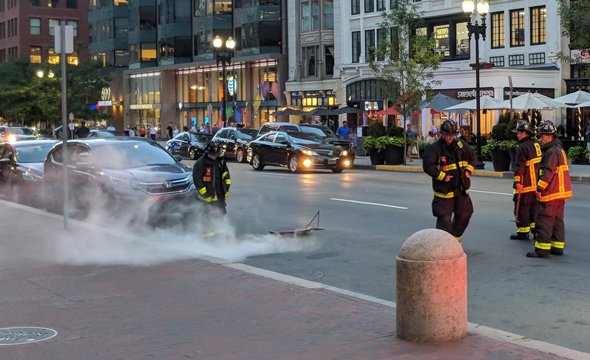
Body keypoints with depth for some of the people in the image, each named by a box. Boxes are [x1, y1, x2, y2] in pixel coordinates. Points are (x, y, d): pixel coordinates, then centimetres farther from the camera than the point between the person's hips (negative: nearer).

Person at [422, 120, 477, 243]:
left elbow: (473, 158, 17)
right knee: (444, 217, -6)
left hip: (460, 188, 6)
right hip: (444, 190, -6)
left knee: (464, 214, 15)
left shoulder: (461, 145, 5)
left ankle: (455, 238, 35)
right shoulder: (434, 149, -12)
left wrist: (468, 170, 1)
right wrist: (443, 176, -21)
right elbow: (428, 166, -18)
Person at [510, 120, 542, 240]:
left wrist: (518, 182, -18)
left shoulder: (522, 147, -17)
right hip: (537, 184, 8)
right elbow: (540, 163, 17)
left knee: (522, 208, 0)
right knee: (534, 207, 17)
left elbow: (519, 167, -22)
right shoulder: (537, 145, 9)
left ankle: (523, 232, 2)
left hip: (525, 185, -8)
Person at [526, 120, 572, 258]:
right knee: (557, 220, 14)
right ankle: (558, 247, 19)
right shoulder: (559, 149, 16)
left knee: (544, 220, -7)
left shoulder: (552, 152, -17)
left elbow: (548, 172, -24)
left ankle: (542, 249, -6)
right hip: (560, 192, 10)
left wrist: (540, 188, -20)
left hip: (551, 193, -10)